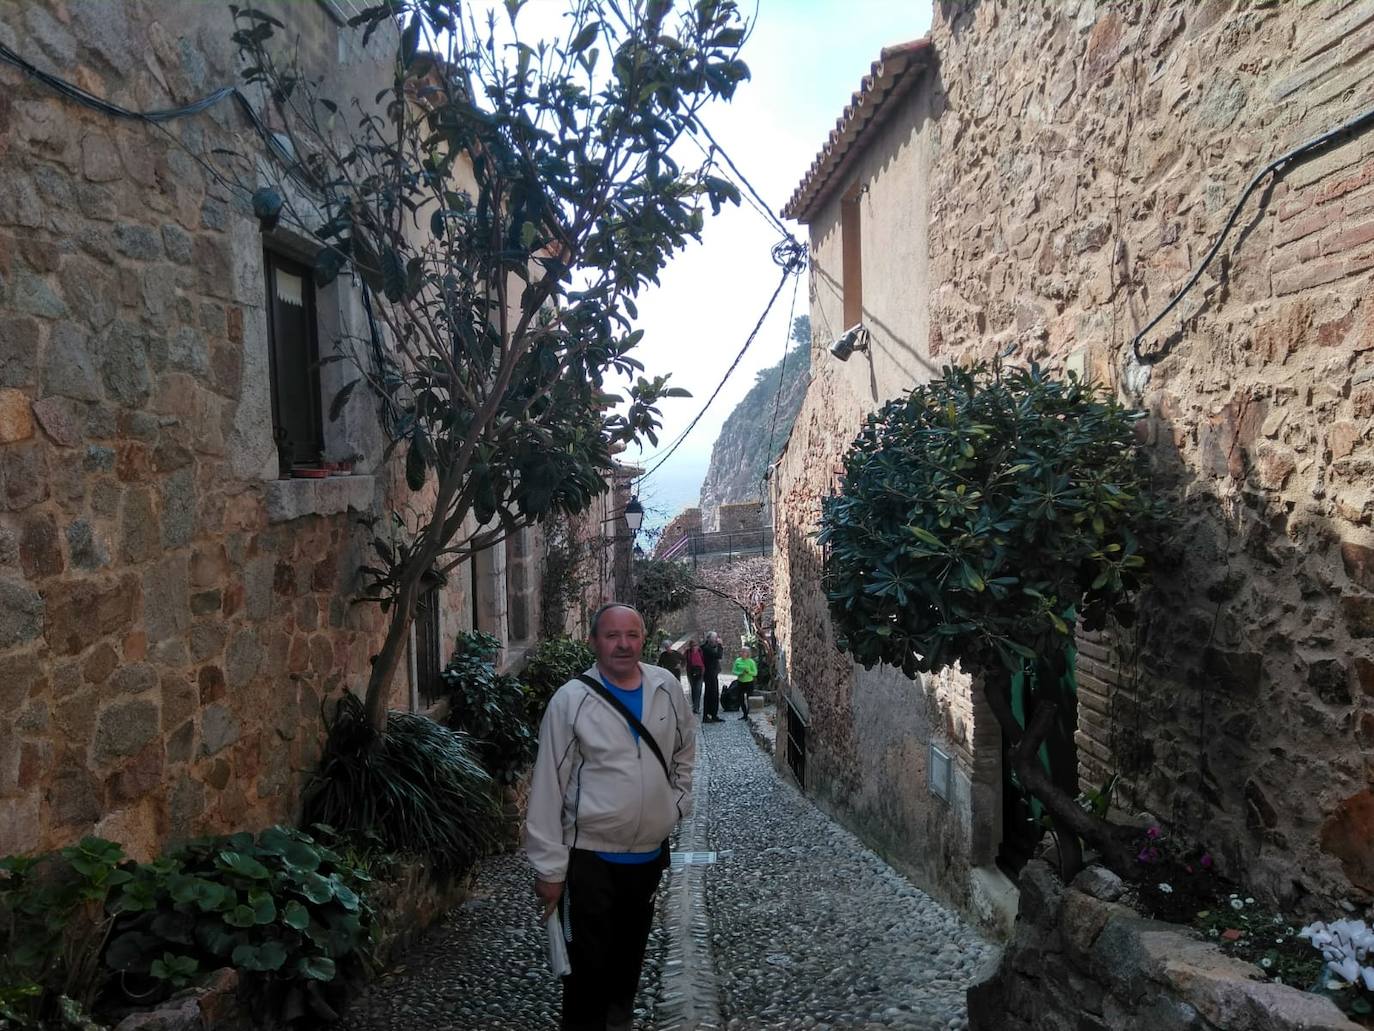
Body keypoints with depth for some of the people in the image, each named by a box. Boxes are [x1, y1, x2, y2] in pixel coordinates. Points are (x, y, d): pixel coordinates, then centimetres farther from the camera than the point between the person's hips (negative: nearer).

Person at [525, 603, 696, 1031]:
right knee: (588, 965, 4)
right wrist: (549, 867, -13)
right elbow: (548, 786, -14)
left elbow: (685, 746, 17)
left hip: (651, 851, 5)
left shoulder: (667, 687, -2)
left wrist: (678, 800, 9)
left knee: (630, 955, 22)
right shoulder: (570, 700, -16)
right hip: (589, 856, -4)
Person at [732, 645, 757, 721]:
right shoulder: (738, 661, 1)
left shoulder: (751, 662, -10)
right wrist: (739, 673, -15)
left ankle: (747, 715, 7)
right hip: (740, 682, 4)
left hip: (749, 682, -4)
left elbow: (755, 673, -7)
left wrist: (748, 672, -25)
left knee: (747, 699, -5)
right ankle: (744, 714, 23)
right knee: (741, 699, 7)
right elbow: (734, 671, 5)